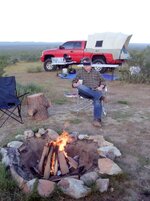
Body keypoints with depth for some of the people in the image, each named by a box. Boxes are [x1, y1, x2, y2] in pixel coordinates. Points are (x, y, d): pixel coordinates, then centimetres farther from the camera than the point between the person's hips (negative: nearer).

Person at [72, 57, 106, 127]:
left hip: (96, 91, 0)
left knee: (97, 100, -34)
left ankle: (97, 120, -43)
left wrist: (101, 87, -2)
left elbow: (103, 81, 22)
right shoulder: (80, 72, 23)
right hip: (85, 92, 0)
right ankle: (100, 95, -44)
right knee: (80, 87, -36)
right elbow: (74, 83, 15)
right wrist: (76, 84, -10)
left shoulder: (96, 72, 26)